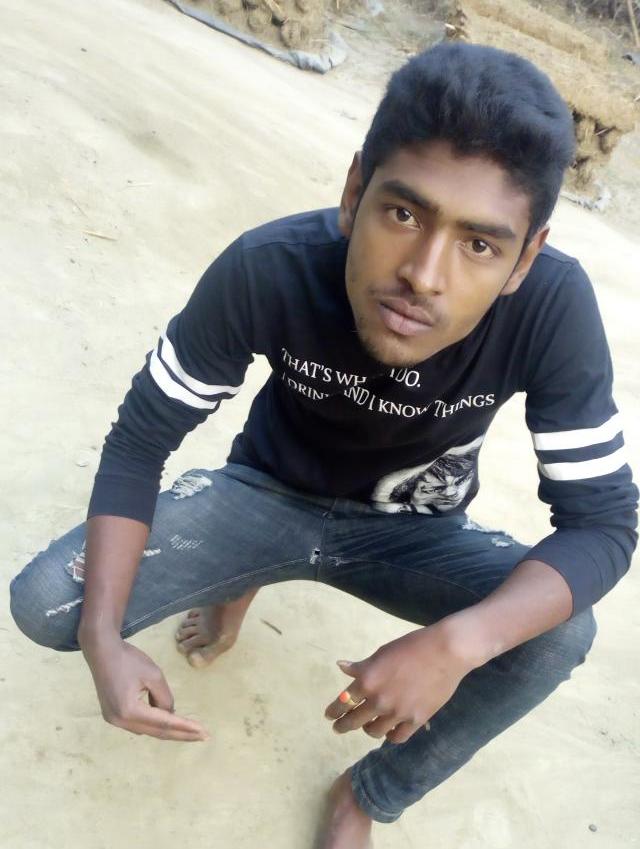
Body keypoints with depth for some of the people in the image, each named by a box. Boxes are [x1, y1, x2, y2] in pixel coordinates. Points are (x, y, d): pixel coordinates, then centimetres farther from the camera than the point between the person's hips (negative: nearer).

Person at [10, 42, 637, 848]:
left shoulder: (554, 306, -32)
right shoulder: (267, 269, -31)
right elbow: (140, 438, -19)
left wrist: (456, 643, -43)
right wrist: (104, 637, -31)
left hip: (414, 534, 1)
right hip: (271, 494, 0)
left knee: (562, 633, -26)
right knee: (43, 605, -15)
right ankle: (237, 581, 17)